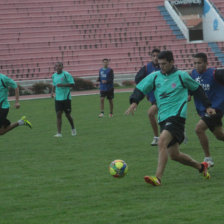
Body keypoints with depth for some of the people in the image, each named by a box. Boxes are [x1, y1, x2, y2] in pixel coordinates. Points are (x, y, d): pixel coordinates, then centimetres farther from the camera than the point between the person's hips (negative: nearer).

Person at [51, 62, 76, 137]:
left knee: (67, 114, 5)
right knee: (58, 114, -5)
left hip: (66, 98, -4)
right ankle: (59, 133, -6)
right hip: (58, 98, 4)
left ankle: (73, 129, 31)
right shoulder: (54, 76, 10)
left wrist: (62, 85, -22)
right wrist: (53, 91, 5)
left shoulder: (66, 74, -9)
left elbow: (72, 84, -12)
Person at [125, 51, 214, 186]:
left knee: (162, 142, -27)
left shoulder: (181, 76, 3)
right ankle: (201, 166, 32)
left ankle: (158, 178, -34)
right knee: (174, 155, 9)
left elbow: (197, 89, 16)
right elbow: (140, 89, 7)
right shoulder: (154, 77, 11)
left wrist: (207, 106, 19)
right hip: (163, 118, 6)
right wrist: (134, 102, -13)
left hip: (177, 116, -6)